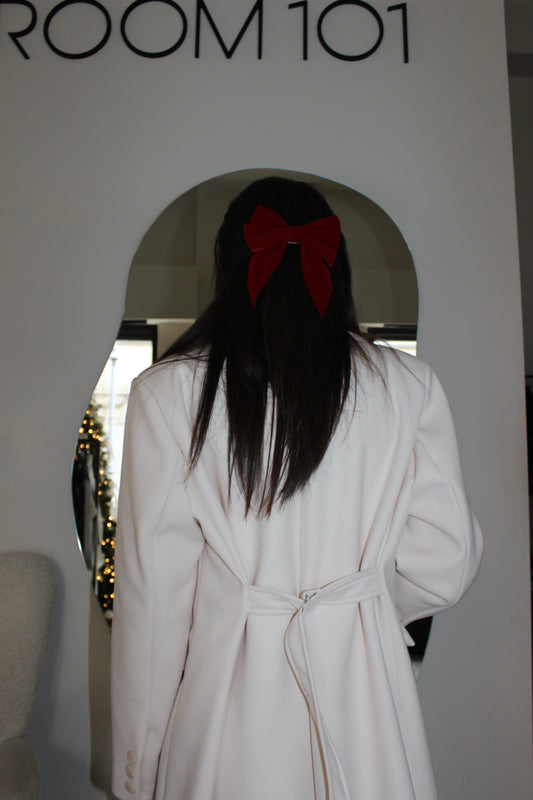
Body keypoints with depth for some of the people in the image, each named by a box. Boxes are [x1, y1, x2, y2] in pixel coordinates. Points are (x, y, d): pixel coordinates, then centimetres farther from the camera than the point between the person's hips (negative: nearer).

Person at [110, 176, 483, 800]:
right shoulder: (409, 386, -6)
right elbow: (445, 565, -3)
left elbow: (153, 589, -8)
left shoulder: (166, 391, -10)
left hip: (225, 689, 0)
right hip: (365, 691, 2)